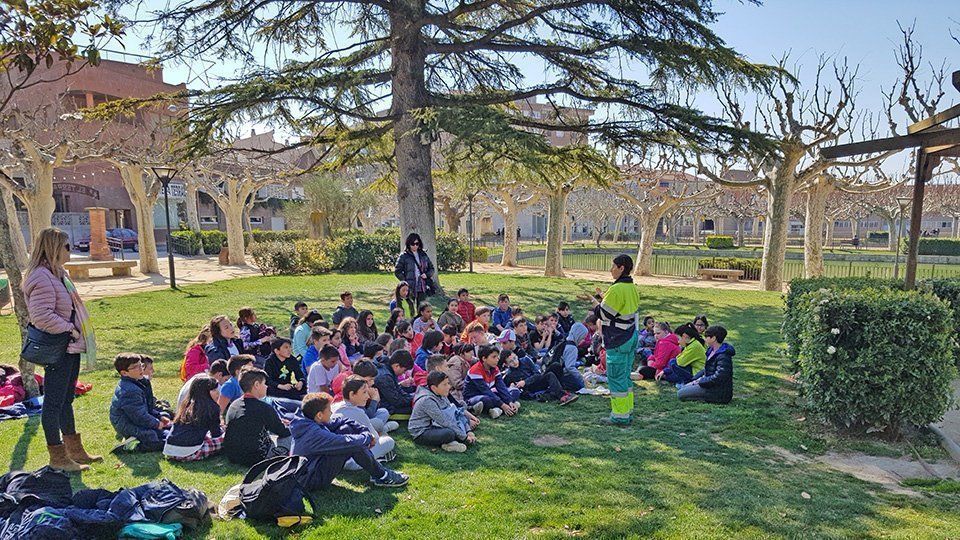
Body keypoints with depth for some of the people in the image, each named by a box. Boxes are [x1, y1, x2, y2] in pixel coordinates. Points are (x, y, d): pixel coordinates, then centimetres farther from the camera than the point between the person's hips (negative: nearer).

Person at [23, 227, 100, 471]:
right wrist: (69, 329, -18)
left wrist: (75, 332, 14)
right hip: (57, 351, -11)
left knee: (66, 399, 18)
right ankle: (57, 457, 11)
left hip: (71, 348, 11)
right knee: (54, 402, 1)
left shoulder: (58, 273, 13)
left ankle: (74, 450, 30)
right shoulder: (42, 278, -19)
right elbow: (42, 317, -26)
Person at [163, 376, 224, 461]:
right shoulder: (211, 407, -3)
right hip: (189, 452, -8)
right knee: (223, 439, 4)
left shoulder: (186, 404, 17)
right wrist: (222, 431, 29)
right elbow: (216, 434, 4)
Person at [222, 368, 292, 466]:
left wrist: (278, 423, 25)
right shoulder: (264, 408, -18)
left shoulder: (233, 405, 4)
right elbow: (282, 432, -7)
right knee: (289, 437, 8)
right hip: (255, 458, -7)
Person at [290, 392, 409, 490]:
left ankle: (378, 470, 2)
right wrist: (367, 437, -13)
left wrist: (366, 432, -5)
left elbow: (344, 422, 5)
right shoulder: (314, 433, -30)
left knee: (346, 429, 1)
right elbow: (348, 442, -32)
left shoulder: (308, 422, 0)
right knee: (353, 445, -22)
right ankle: (382, 477, -4)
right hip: (311, 481, -10)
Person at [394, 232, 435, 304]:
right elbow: (397, 271, -2)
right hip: (410, 289, -4)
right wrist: (405, 281, -9)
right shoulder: (403, 256, -3)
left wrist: (427, 275, -2)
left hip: (422, 288, 4)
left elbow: (431, 268, 18)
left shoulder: (423, 255, 11)